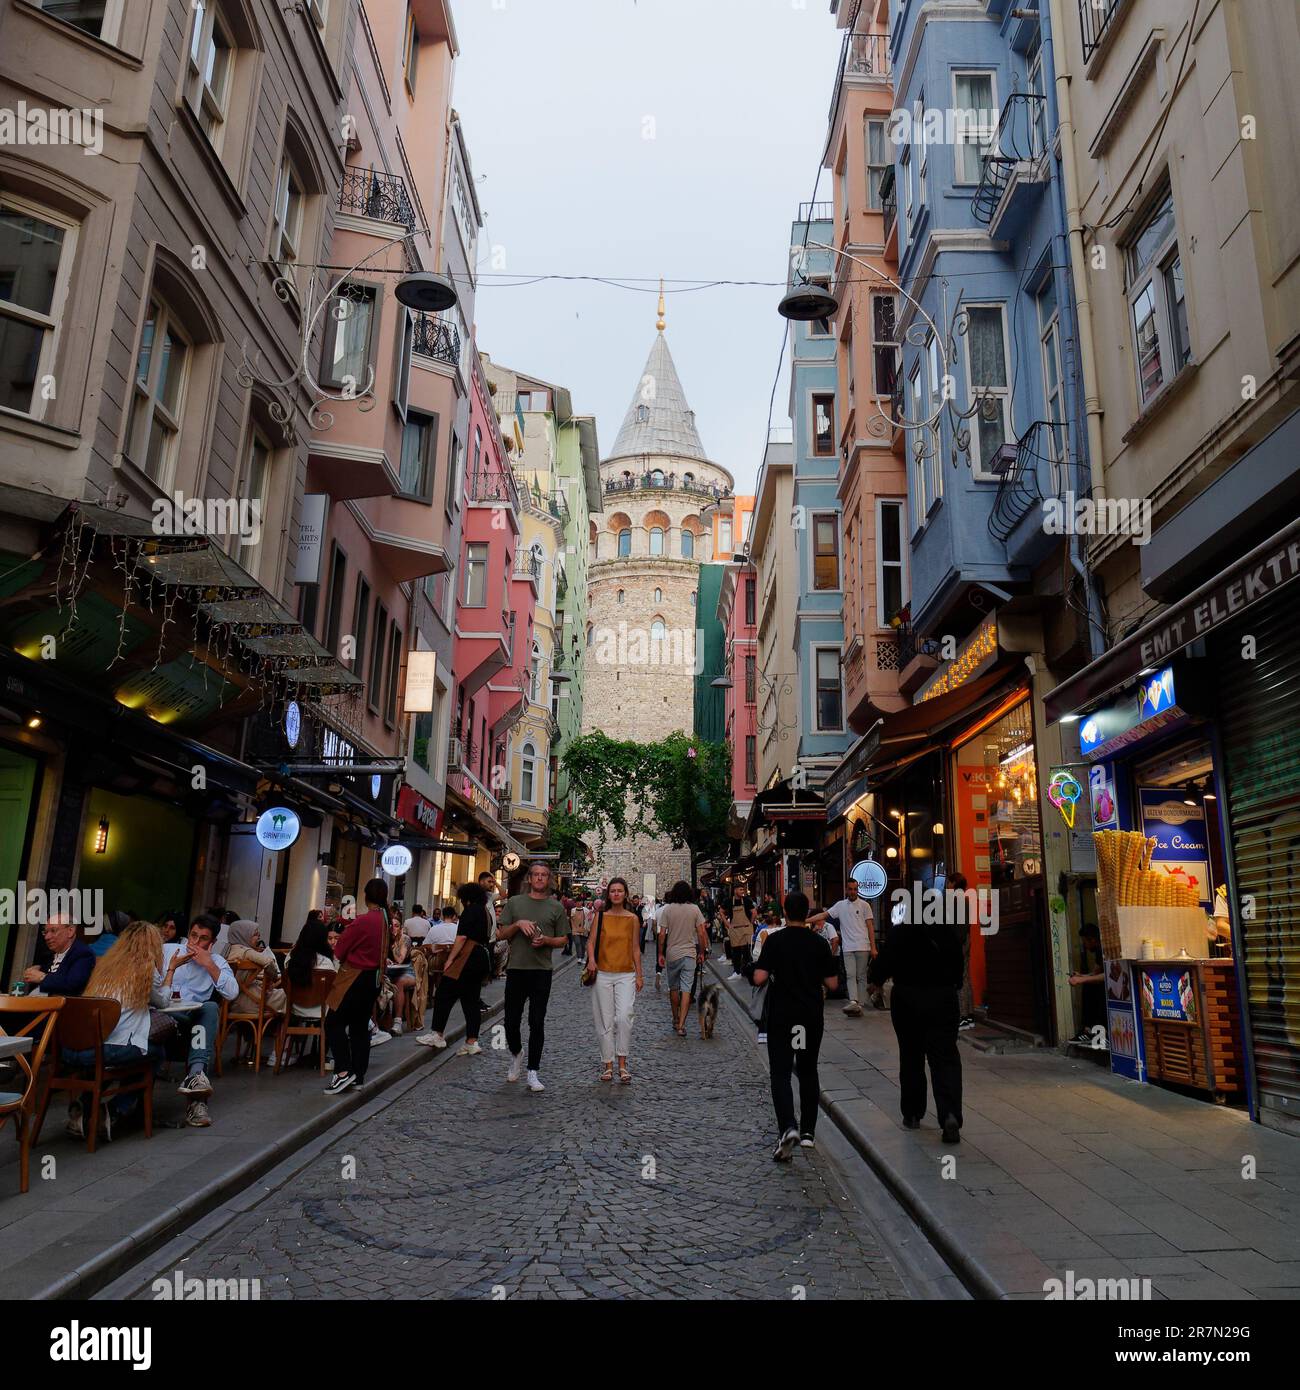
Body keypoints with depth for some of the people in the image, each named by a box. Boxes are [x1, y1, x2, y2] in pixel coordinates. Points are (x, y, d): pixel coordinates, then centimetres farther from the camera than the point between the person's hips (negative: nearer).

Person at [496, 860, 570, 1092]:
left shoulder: (556, 907, 7)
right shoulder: (515, 902, 8)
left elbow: (563, 939, 9)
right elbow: (501, 934, 7)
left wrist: (546, 940, -11)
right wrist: (518, 924, -11)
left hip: (542, 971, -1)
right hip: (516, 969, 1)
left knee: (537, 1023, 0)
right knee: (512, 1021, 6)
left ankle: (533, 1073, 8)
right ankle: (516, 1054, 36)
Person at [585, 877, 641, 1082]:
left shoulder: (632, 918, 5)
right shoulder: (601, 917, 4)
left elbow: (635, 948, 9)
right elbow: (592, 942, 4)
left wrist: (639, 975, 8)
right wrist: (591, 960, -15)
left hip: (626, 975, -1)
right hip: (603, 975, 1)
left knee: (624, 1017, -15)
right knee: (605, 1021, 3)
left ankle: (622, 1064, -4)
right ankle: (608, 1065, 14)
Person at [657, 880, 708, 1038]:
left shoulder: (667, 909, -4)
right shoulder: (695, 909, -3)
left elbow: (662, 934, -6)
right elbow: (701, 933, -3)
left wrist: (660, 954, 3)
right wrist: (702, 952, 8)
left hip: (672, 954, 1)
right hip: (690, 953, 0)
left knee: (673, 988, 16)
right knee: (686, 990, -2)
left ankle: (676, 1020, 28)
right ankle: (681, 1025, -9)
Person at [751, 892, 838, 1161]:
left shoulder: (775, 940, -10)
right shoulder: (819, 942, -3)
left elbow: (759, 978, -16)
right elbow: (831, 983, -1)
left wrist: (771, 972, 5)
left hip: (781, 1016, -3)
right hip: (812, 1016, 3)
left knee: (780, 1073, 0)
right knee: (808, 1072, 16)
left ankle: (788, 1127, -20)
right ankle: (808, 1131, 21)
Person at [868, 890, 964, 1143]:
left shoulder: (899, 933, -10)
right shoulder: (947, 932, -1)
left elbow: (884, 962, -5)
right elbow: (958, 963, 7)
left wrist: (875, 981, 14)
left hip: (907, 1001, -1)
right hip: (943, 1000, 2)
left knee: (911, 1058, 12)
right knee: (945, 1058, 0)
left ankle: (912, 1115, 21)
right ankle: (950, 1114, -17)